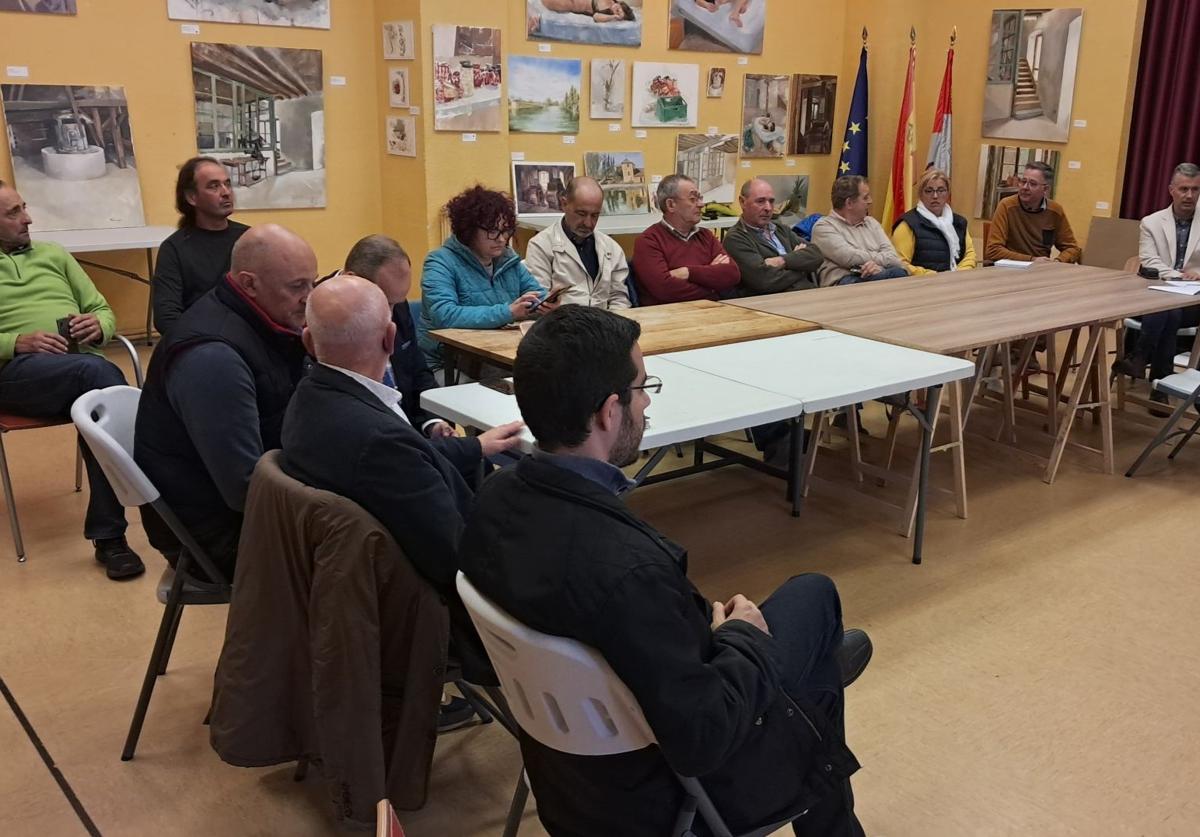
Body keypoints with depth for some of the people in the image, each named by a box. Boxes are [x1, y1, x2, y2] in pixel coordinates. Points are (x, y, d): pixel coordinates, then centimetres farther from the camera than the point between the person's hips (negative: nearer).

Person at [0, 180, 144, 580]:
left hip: (83, 359, 3)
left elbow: (104, 312, 22)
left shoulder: (54, 254, 26)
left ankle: (108, 534, -30)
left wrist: (98, 326, -2)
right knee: (99, 373, -36)